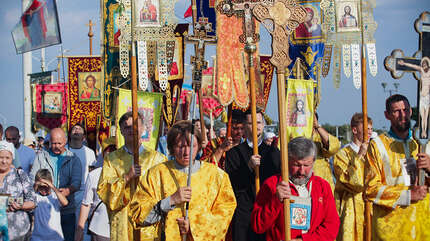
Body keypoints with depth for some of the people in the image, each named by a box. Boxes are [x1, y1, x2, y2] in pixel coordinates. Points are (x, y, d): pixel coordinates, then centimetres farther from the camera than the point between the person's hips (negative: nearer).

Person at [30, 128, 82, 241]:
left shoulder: (73, 159, 8)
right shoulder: (41, 157, 10)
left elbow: (76, 181, -5)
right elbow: (32, 176, 0)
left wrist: (68, 190, -28)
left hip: (66, 210, 0)